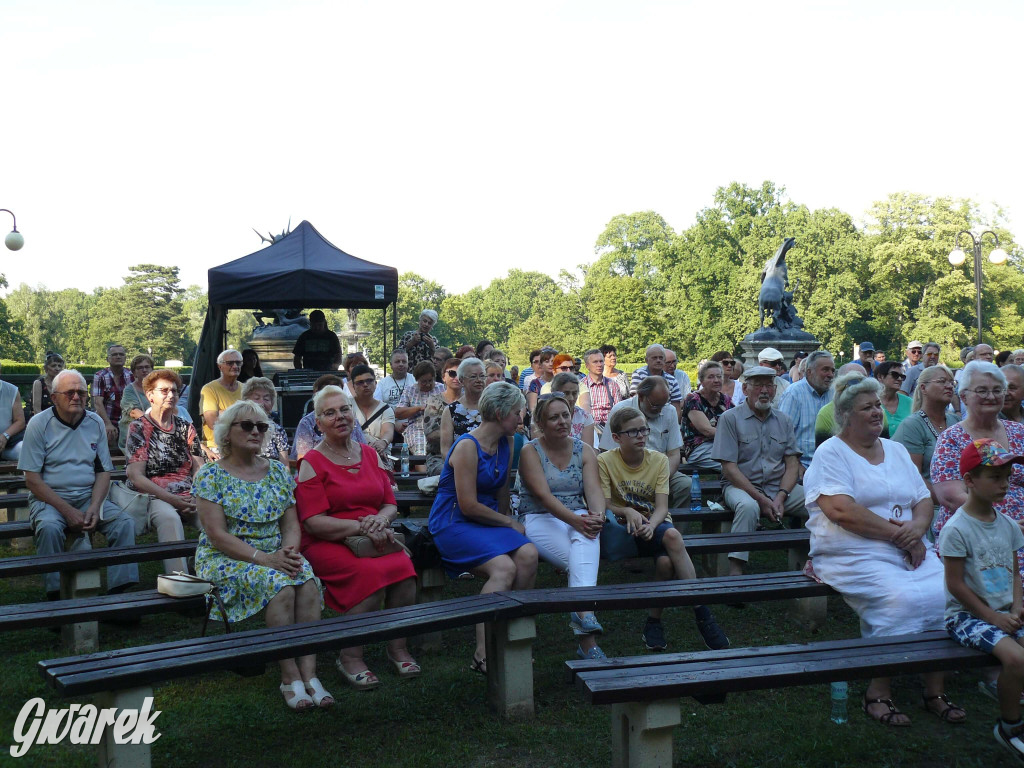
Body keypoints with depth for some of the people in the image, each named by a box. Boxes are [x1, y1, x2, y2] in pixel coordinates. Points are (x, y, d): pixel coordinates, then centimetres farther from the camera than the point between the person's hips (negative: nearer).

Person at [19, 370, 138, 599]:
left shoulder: (96, 423, 6)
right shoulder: (39, 424, -5)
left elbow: (104, 471, 8)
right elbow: (32, 479, -8)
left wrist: (94, 507, -11)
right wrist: (68, 511, -17)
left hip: (88, 496, 3)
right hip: (49, 498, -3)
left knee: (125, 523, -20)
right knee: (49, 527, -34)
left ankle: (118, 590, -17)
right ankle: (56, 594, -23)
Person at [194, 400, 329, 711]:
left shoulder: (277, 471, 12)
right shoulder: (211, 474, -4)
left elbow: (291, 524, 10)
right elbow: (217, 534, -12)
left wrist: (290, 551, -14)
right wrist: (264, 559, -22)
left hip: (276, 556, 4)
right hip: (225, 560, -4)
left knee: (308, 583, -28)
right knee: (280, 585, -33)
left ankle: (309, 674, -30)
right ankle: (290, 677, -27)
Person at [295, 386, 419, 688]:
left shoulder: (370, 455, 14)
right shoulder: (312, 463, -2)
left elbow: (391, 504, 14)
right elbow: (313, 522, -9)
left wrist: (381, 521, -10)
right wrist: (361, 527, -18)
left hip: (375, 539, 5)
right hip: (327, 545, -4)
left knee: (404, 566, -27)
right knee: (372, 573, -32)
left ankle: (398, 647, -7)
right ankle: (350, 658, -17)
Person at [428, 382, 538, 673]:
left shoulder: (506, 444, 10)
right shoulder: (467, 447, -15)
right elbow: (468, 506, -18)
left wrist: (506, 522, 16)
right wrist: (509, 523, -9)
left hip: (487, 521, 7)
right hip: (453, 525, -7)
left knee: (528, 554, -22)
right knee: (504, 567, -30)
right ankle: (483, 654, -28)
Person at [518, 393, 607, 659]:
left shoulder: (584, 451, 10)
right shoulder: (530, 451, -2)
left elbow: (594, 489, -4)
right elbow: (543, 495, -15)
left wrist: (597, 514, -27)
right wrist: (575, 521, -28)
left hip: (578, 517, 3)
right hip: (540, 520, -3)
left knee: (588, 536, -35)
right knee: (586, 559, -29)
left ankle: (582, 611, -52)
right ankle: (587, 640, -35)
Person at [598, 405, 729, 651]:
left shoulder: (659, 460, 2)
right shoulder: (605, 461, -3)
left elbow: (662, 507, -8)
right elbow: (604, 505, -9)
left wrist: (651, 525, -30)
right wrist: (627, 512, -31)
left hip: (655, 524, 2)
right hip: (620, 530, -2)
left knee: (666, 560, -35)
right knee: (672, 536, -34)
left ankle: (654, 621, -18)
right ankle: (701, 611, -25)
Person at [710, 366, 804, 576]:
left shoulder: (782, 420, 14)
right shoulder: (730, 418, -1)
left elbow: (792, 463, 8)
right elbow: (729, 467, -8)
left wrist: (780, 497, -11)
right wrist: (761, 499, -15)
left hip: (779, 487, 4)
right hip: (741, 486, -4)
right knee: (748, 506, -38)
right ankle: (735, 569, -33)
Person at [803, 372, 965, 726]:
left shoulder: (896, 450, 20)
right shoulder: (830, 454, -2)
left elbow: (924, 499, 17)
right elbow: (841, 511, -16)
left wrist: (917, 528, -6)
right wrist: (896, 532, -15)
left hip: (910, 551, 6)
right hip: (853, 554, -6)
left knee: (947, 594, -20)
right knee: (902, 598, -31)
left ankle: (935, 690, -5)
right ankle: (878, 692, -14)